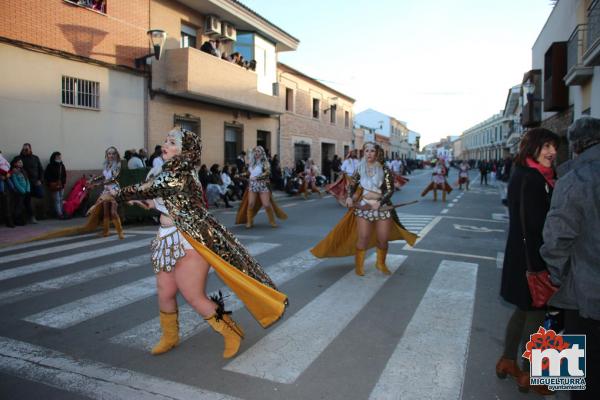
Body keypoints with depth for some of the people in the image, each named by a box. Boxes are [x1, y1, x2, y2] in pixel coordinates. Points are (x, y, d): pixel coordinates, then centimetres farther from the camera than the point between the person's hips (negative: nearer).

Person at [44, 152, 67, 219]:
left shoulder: (62, 165, 11)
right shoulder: (50, 166, -6)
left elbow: (64, 175, 16)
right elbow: (46, 176, -7)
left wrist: (63, 183, 5)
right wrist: (51, 184, -11)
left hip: (61, 185, 6)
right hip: (54, 186, -6)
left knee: (61, 199, 8)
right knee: (57, 200, -6)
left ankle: (61, 213, 13)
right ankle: (59, 214, -8)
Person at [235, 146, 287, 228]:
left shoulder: (265, 162, -4)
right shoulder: (252, 162, 11)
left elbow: (268, 172, -19)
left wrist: (257, 177, -25)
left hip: (263, 185, -4)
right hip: (252, 185, 4)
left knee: (267, 204, -7)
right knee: (251, 204, -6)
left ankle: (272, 221, 11)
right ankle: (249, 222, 5)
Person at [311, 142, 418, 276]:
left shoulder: (384, 169, -5)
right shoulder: (360, 169, 2)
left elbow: (390, 189, -8)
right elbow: (352, 185, 15)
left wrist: (380, 202, -21)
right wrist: (349, 197, -4)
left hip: (382, 207, 0)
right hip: (363, 207, 0)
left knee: (383, 238, 4)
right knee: (363, 238, -2)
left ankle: (381, 264, 28)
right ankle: (359, 265, 16)